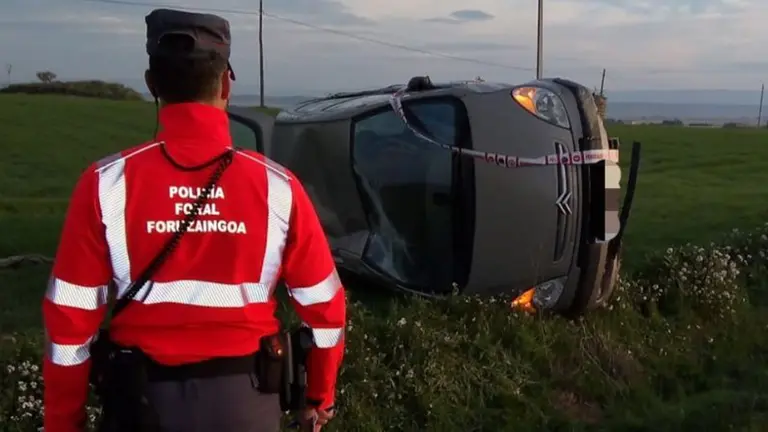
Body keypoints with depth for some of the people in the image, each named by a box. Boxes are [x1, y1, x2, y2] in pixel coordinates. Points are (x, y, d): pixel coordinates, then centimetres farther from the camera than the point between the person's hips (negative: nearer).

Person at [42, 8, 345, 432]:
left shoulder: (106, 186, -12)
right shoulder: (278, 189, -11)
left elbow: (70, 318, -6)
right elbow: (325, 308, -2)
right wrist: (320, 394, 15)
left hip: (144, 396, 0)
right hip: (243, 396, 1)